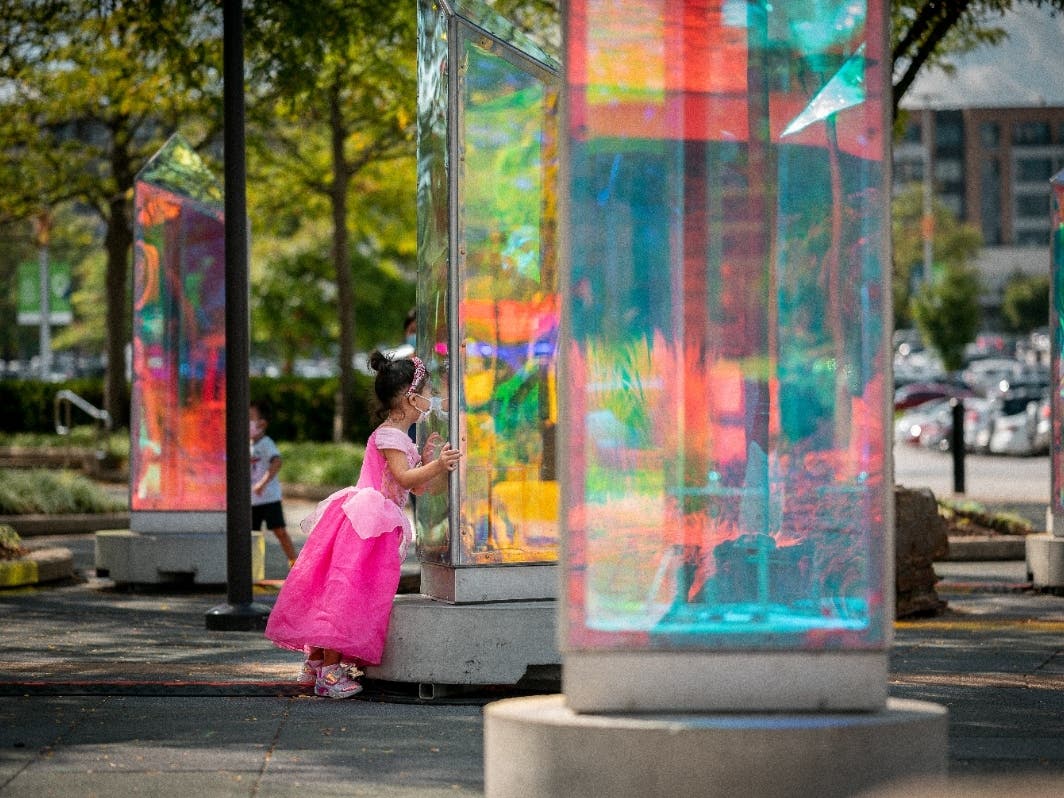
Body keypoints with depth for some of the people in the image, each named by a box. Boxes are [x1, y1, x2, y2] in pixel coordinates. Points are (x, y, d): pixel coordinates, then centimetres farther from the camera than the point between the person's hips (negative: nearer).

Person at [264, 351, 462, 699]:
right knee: (346, 592, -10)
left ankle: (315, 664, 17)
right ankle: (329, 670, -12)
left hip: (377, 525, 11)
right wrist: (435, 466, -35)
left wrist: (426, 460, 7)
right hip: (365, 525, -11)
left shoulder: (399, 438, 19)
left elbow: (418, 487, 21)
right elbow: (404, 477, -24)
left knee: (333, 592, 12)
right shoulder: (389, 436, -12)